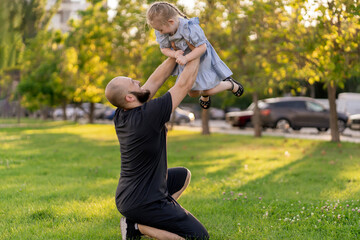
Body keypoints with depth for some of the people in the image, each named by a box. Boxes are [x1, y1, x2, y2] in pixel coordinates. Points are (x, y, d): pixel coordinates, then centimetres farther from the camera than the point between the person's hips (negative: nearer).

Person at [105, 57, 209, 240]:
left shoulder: (121, 115, -2)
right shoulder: (147, 115, -25)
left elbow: (156, 80, 7)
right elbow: (185, 84, -16)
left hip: (126, 196, 9)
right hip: (143, 202, -9)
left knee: (184, 175, 30)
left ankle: (138, 220, 14)